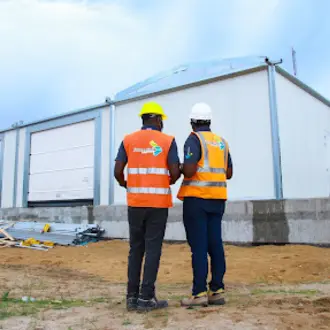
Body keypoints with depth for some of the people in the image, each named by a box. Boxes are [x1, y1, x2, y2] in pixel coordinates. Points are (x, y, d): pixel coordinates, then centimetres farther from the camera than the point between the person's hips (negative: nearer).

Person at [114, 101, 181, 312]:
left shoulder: (128, 140, 6)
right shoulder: (168, 141, 0)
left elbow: (118, 171, -1)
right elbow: (175, 172, -7)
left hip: (135, 202, 3)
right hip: (159, 202, -3)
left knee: (136, 248, 11)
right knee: (153, 249, 2)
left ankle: (132, 296, 13)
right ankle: (146, 297, 4)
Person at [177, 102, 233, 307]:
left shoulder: (194, 139, -7)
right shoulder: (221, 142, 15)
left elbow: (189, 170, -18)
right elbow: (229, 173, 17)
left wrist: (181, 168, 3)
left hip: (197, 198, -7)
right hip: (217, 199, 7)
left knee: (199, 246, -5)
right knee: (215, 244, 7)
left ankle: (200, 293, -2)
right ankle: (217, 291, 10)